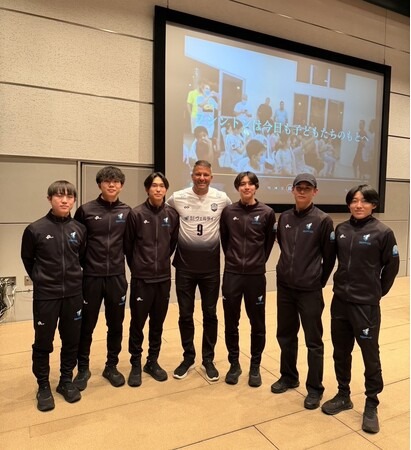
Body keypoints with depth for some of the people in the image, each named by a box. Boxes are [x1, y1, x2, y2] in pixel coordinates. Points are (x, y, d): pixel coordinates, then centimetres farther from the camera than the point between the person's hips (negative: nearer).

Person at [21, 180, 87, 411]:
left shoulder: (80, 229, -3)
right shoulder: (35, 229, -10)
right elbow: (27, 259, 5)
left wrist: (73, 276, 11)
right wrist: (40, 278, 7)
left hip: (73, 294, 3)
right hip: (45, 295, -2)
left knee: (72, 341, 12)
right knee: (43, 343, 9)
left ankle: (66, 380, 31)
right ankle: (43, 386, 28)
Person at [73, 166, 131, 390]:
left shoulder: (127, 212, 1)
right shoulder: (86, 210, -4)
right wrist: (81, 265, 1)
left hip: (117, 277, 2)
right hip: (91, 277, -1)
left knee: (115, 324, 12)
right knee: (86, 325, 10)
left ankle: (111, 366, 31)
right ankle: (83, 368, 30)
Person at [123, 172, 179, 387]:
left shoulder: (172, 214, -1)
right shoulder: (136, 214, -9)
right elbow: (127, 245, 0)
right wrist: (137, 266, 8)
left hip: (164, 278, 3)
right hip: (141, 278, -2)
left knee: (158, 323, 13)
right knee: (137, 323, 7)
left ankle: (153, 362, 31)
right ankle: (136, 365, 25)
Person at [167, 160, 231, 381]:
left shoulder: (222, 199, -4)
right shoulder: (177, 198, -5)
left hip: (210, 264, 0)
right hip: (185, 264, 0)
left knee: (210, 313, 10)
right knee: (185, 314, 9)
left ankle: (208, 359, 26)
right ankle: (188, 357, 28)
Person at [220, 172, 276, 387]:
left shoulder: (267, 213, -3)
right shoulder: (228, 212, 0)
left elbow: (270, 241, 6)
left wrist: (258, 262, 6)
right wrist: (233, 259, 8)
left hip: (256, 276, -1)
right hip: (232, 274, 1)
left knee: (257, 324, 9)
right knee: (231, 323, 10)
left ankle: (255, 366, 26)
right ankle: (234, 364, 28)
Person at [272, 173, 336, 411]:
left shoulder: (323, 220, -9)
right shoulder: (284, 218, 5)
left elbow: (329, 257, -5)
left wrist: (319, 281, 2)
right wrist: (289, 270, 13)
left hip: (310, 291, -5)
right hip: (284, 287, 5)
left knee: (313, 341, 7)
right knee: (286, 335, 17)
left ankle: (315, 388, 22)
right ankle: (289, 377, 36)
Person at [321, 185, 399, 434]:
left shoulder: (383, 232, -9)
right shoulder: (341, 229, 3)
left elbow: (392, 266, 0)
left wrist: (378, 292, 6)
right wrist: (343, 284, 11)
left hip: (366, 304, -4)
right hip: (340, 301, 5)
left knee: (370, 355, 8)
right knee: (341, 352, 15)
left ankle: (371, 405, 26)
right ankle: (343, 395, 34)